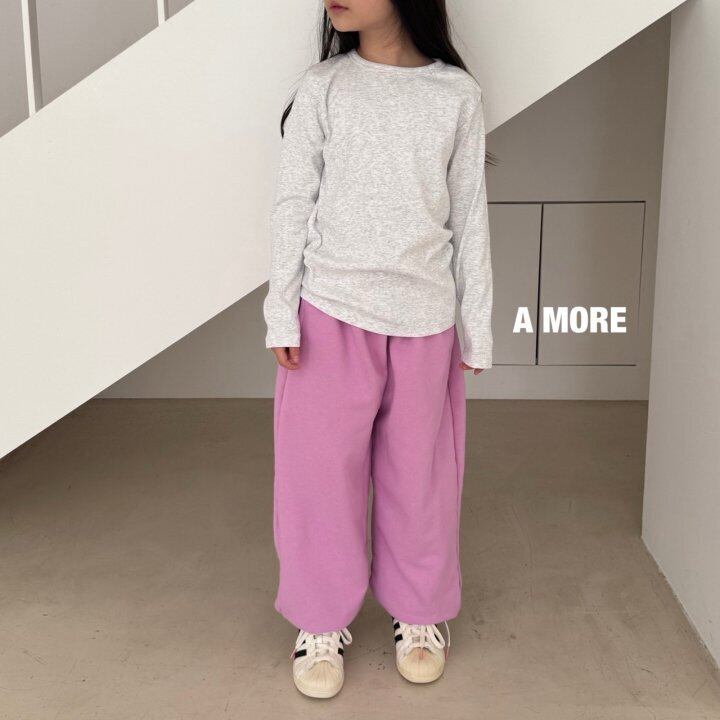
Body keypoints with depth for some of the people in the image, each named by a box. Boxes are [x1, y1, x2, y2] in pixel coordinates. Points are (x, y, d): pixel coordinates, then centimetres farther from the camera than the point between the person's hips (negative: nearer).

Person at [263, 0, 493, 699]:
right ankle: (323, 620, 24)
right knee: (322, 466, 6)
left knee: (419, 468, 10)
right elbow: (292, 204, 1)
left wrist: (477, 326, 5)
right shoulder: (321, 87, 2)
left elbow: (469, 217, 5)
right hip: (331, 314, 0)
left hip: (425, 317, 1)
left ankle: (418, 611, 31)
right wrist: (281, 315, -4)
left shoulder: (458, 94, 3)